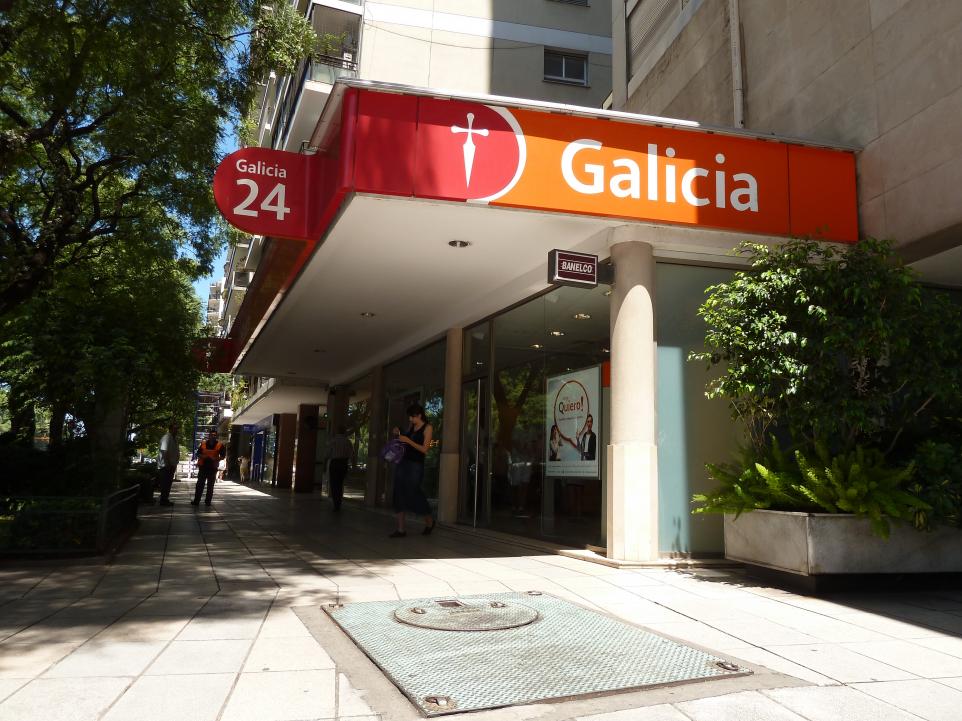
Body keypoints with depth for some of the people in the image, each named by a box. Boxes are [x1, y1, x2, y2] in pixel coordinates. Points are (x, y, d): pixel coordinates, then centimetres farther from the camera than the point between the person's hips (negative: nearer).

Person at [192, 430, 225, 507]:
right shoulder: (203, 444, 5)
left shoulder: (220, 445, 0)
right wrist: (202, 456, -11)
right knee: (199, 484, 1)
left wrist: (216, 459, -16)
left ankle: (208, 501, 13)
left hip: (212, 467, -1)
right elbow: (198, 454, 10)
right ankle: (196, 501, 5)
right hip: (203, 466, 1)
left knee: (210, 485, 6)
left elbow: (223, 455, 2)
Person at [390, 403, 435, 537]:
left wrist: (408, 440, -18)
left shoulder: (427, 428, -5)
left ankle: (429, 521, 22)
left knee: (413, 495, -3)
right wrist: (398, 435, 3)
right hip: (403, 462, 6)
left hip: (416, 465, -6)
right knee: (399, 495, 0)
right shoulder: (411, 427, 13)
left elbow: (424, 449, -12)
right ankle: (400, 530, 3)